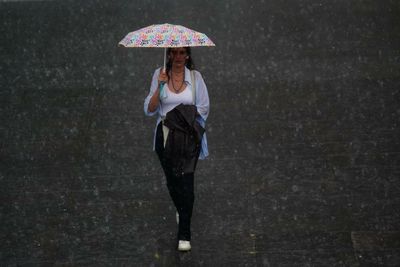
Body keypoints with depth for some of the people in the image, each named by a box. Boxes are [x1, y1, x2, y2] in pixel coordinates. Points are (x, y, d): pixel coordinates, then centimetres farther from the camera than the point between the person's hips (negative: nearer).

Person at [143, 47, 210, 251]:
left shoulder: (195, 77, -3)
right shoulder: (159, 75, -2)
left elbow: (204, 108, 0)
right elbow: (149, 110, -7)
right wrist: (159, 86, -20)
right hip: (165, 134, 2)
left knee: (186, 182, -8)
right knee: (172, 180, 14)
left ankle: (184, 235, -2)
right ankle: (180, 210, 46)